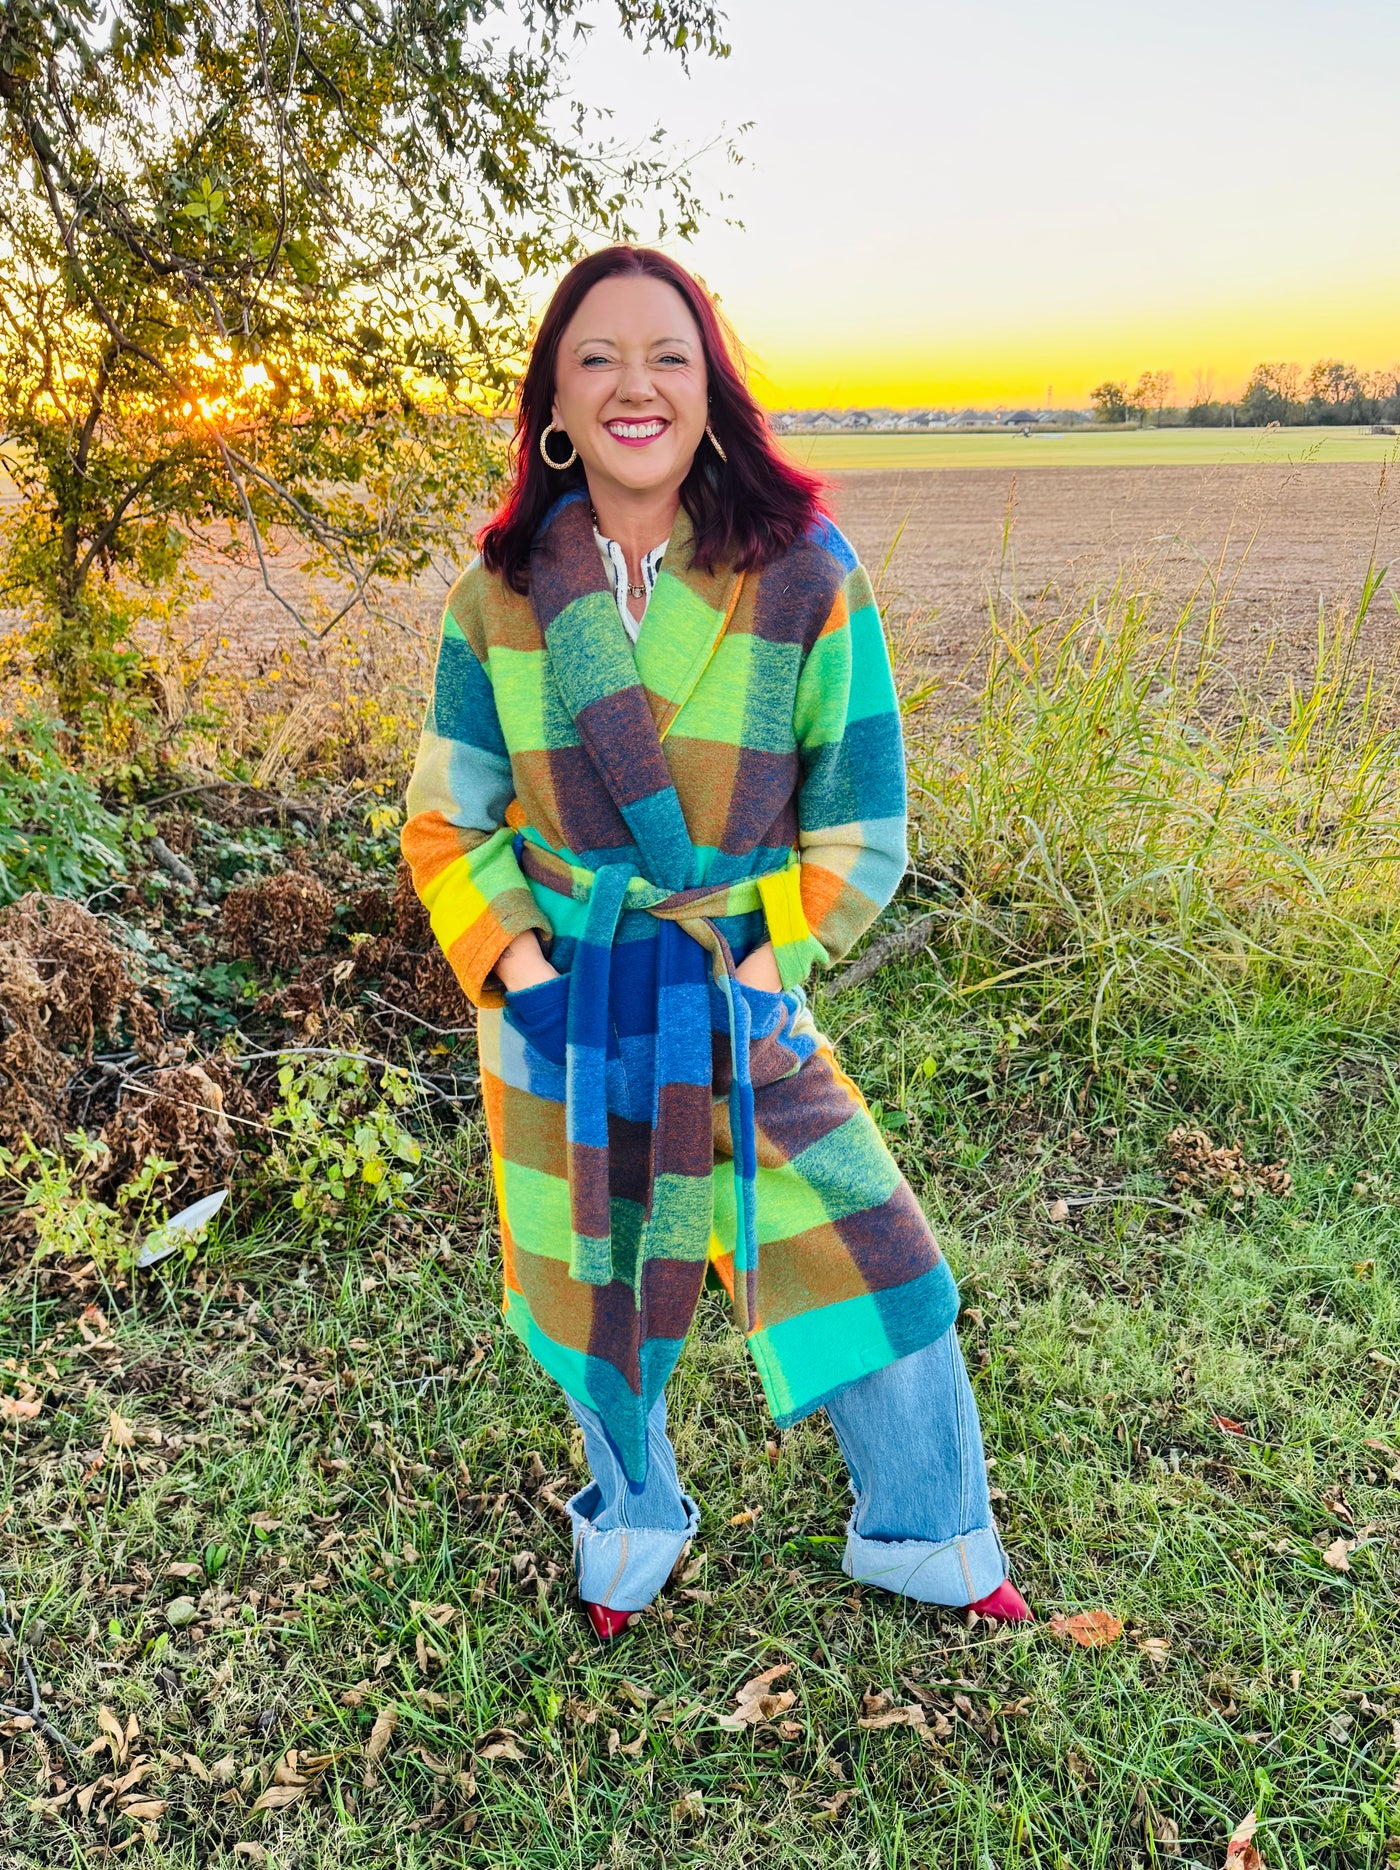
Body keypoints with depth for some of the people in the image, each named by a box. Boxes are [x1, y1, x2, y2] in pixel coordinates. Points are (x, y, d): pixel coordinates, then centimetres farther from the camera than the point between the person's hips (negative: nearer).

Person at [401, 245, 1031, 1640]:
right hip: (554, 1005, 2)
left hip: (744, 1001, -1)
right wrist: (519, 965, -9)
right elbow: (445, 821, 2)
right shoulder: (499, 598, -5)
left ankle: (924, 1540, 34)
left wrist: (762, 971, -12)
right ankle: (633, 1519, 48)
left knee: (876, 1265, 3)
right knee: (587, 1292, 17)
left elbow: (859, 822, -6)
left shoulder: (803, 578, -10)